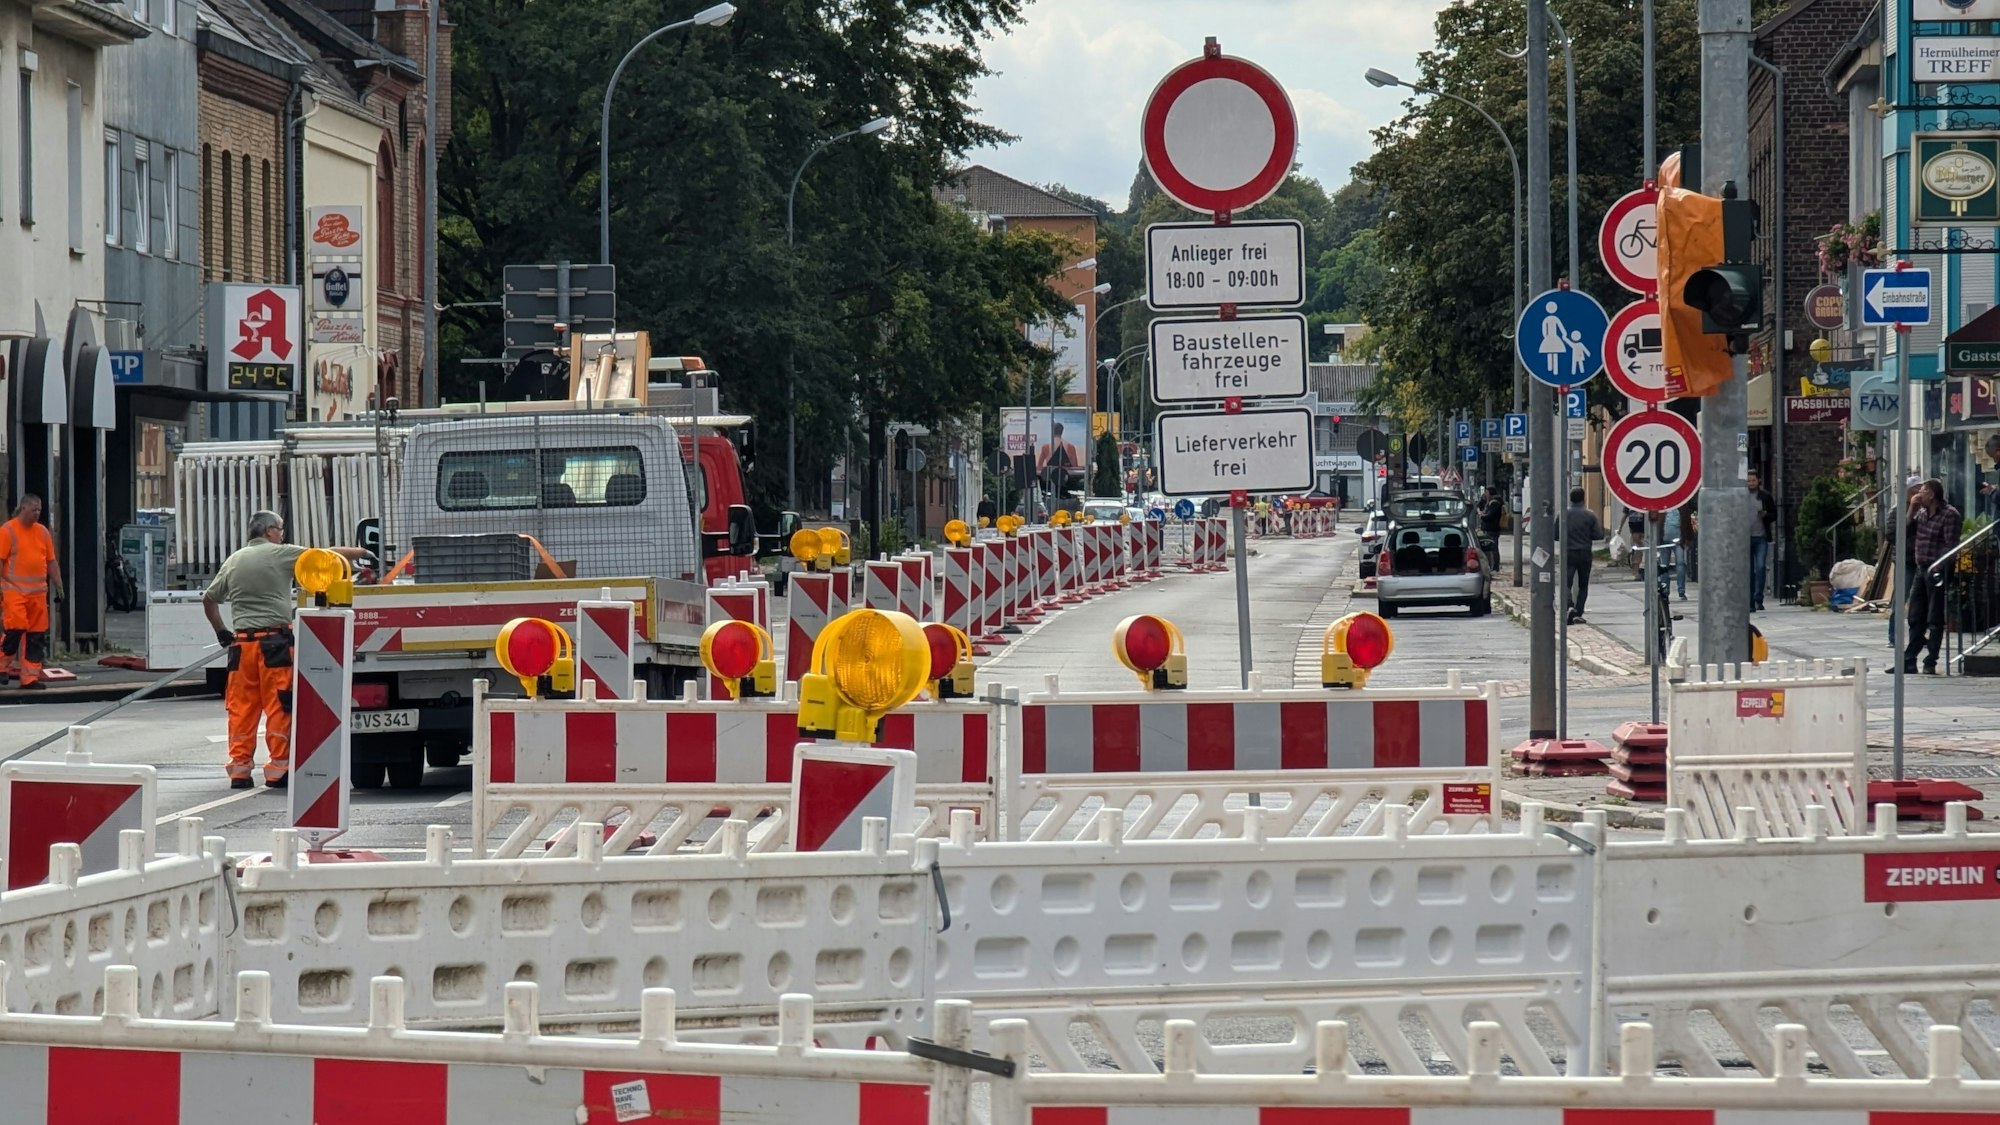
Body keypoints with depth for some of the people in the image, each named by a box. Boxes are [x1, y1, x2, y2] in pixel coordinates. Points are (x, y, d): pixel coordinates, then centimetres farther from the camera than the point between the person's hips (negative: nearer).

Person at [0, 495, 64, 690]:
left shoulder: (42, 531, 14)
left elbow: (51, 562, 17)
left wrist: (58, 586, 11)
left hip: (38, 592, 6)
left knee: (37, 636, 3)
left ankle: (30, 678, 7)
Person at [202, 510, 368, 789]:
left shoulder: (234, 560, 14)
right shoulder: (281, 554, -1)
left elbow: (208, 599, 20)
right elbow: (328, 556, 3)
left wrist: (221, 631, 26)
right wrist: (363, 552, 15)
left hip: (242, 642, 5)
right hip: (274, 640, -5)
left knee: (241, 706, 6)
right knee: (279, 706, -1)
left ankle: (239, 768, 5)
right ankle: (278, 769, -1)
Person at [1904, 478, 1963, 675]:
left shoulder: (1949, 514, -10)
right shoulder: (1921, 513, 15)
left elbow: (1950, 545, -15)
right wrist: (1912, 509, 5)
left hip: (1937, 571, -8)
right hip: (1920, 569, 8)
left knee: (1934, 620, -3)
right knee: (1916, 618, 10)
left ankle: (1930, 663, 0)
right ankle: (1909, 661, 15)